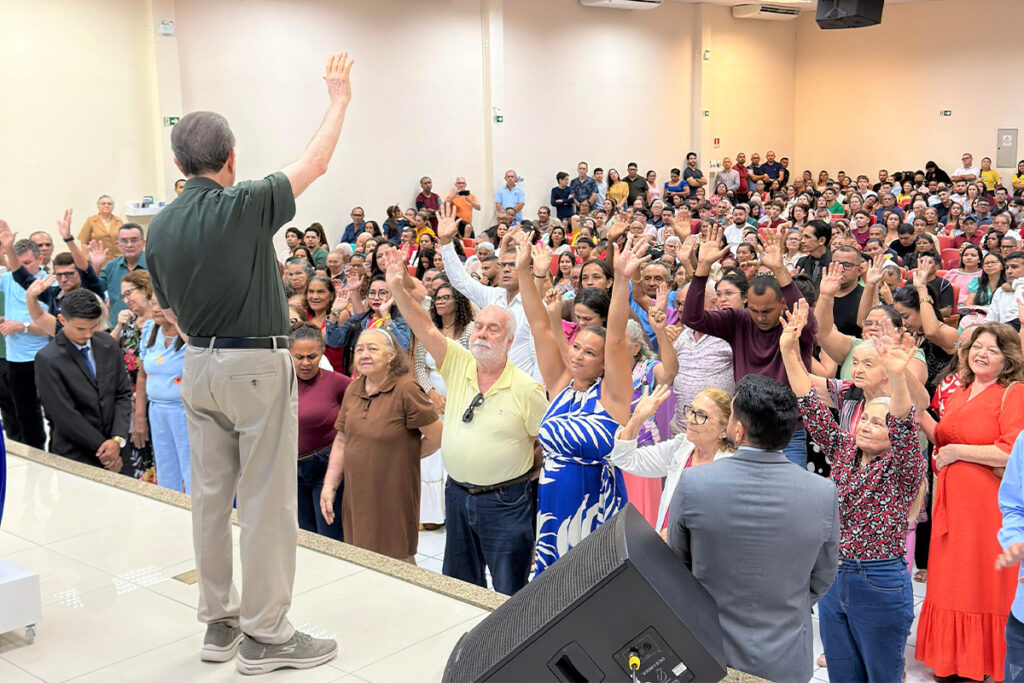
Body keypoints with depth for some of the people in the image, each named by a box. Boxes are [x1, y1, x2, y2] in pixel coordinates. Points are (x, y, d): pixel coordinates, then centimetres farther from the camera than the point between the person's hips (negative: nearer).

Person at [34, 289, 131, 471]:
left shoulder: (107, 344, 4)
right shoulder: (48, 360, -11)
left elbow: (123, 393, 5)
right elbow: (65, 415, -12)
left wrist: (117, 439, -8)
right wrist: (103, 446, -10)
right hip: (75, 457, -4)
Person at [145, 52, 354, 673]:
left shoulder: (161, 226, 3)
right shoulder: (243, 206, -16)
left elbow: (172, 313, 12)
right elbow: (316, 163, -4)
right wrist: (340, 98, 9)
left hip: (198, 366, 7)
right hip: (258, 365, -7)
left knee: (211, 493, 13)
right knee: (267, 499, 0)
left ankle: (220, 621, 25)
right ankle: (265, 635, 7)